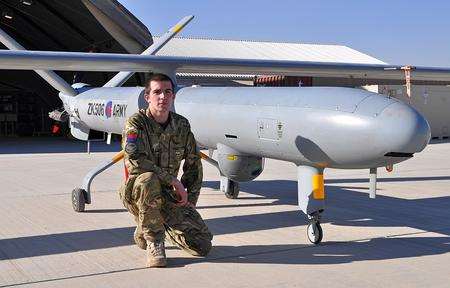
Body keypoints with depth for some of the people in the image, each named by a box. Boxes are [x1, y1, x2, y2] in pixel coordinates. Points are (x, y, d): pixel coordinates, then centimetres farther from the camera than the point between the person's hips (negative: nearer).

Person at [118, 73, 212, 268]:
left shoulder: (182, 125, 4)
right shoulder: (136, 123, -11)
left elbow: (193, 164, 13)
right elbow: (134, 161, -26)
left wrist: (191, 199, 3)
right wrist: (173, 180, -24)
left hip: (168, 195, 4)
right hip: (134, 192, -4)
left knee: (202, 246, -9)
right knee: (148, 180, -41)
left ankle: (162, 225, 21)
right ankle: (153, 240, -18)